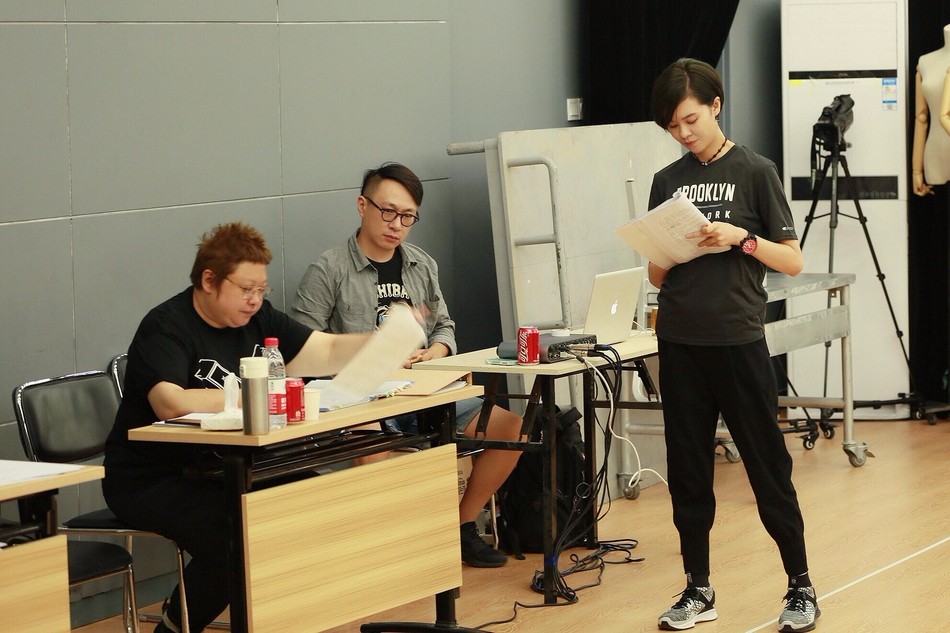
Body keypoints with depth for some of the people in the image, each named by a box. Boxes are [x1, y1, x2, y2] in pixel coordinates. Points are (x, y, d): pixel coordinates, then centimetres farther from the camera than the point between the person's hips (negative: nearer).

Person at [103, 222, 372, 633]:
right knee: (227, 536, -31)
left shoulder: (255, 317, 7)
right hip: (149, 482, -7)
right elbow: (171, 403, -33)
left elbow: (328, 353, 4)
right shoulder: (166, 329, -16)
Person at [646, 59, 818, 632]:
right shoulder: (667, 182, 10)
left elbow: (793, 261, -3)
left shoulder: (754, 172, -1)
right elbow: (657, 277, 13)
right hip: (679, 343, 4)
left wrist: (741, 238, -18)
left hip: (738, 341, -4)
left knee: (769, 466, 0)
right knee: (688, 471, 7)